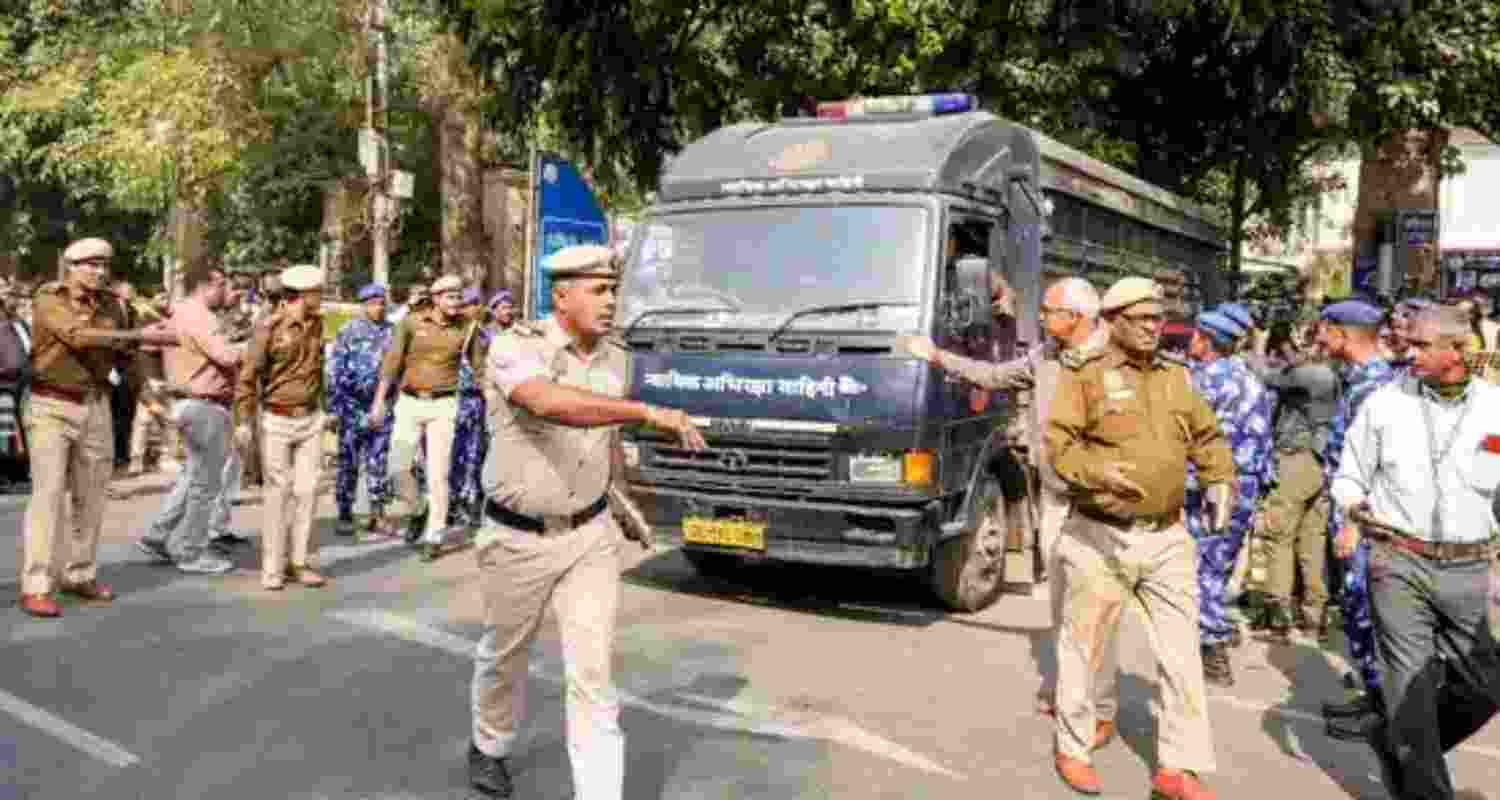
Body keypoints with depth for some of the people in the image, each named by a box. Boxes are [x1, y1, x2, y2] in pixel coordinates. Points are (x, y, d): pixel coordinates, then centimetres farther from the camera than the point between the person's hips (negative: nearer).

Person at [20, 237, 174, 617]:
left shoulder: (110, 306, 6)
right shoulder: (49, 300, -10)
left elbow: (123, 356, 16)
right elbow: (79, 336, -27)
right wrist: (142, 337, -29)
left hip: (96, 407, 6)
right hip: (52, 407, -5)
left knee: (90, 496, 9)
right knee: (49, 494, -11)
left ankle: (79, 576, 21)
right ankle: (36, 588, -8)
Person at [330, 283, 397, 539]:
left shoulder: (393, 332, 7)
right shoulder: (349, 332, -2)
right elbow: (336, 371, -3)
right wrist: (334, 407, -8)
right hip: (353, 405, -2)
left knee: (378, 463, 6)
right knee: (348, 462, 5)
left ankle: (377, 513, 12)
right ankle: (345, 513, 14)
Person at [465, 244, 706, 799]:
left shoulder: (616, 362, -2)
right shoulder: (514, 348, -20)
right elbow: (551, 403, -42)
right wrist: (649, 413, -47)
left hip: (590, 537, 3)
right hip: (518, 539, -3)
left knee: (593, 675, -2)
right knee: (504, 656, 20)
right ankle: (489, 748, 49)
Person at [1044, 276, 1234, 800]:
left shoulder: (1175, 378, 13)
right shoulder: (1086, 375, -6)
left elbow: (1207, 436, 20)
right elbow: (1057, 442, -14)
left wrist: (1220, 481, 3)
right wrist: (1096, 472, -31)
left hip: (1167, 538, 5)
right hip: (1101, 537, -5)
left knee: (1182, 654, 5)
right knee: (1083, 649, 8)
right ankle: (1072, 749, 27)